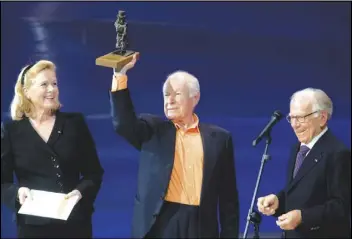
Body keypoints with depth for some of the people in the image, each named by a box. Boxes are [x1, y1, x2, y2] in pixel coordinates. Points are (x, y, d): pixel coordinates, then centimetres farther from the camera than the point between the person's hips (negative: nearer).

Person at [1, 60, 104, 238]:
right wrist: (17, 192, -18)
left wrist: (81, 192, -13)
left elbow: (94, 173, 6)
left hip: (75, 222, 1)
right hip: (33, 225, -1)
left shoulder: (75, 122, 5)